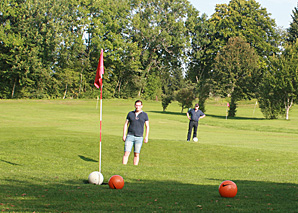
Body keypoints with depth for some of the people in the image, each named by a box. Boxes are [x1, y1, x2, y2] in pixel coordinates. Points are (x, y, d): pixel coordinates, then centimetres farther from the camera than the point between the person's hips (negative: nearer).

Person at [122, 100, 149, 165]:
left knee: (136, 154, 2)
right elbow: (126, 124, 10)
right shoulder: (130, 113, 7)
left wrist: (146, 137, -2)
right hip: (130, 136, 0)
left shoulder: (145, 115, 4)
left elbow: (147, 126, 6)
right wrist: (124, 135, 2)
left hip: (139, 137, 0)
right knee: (126, 153, -8)